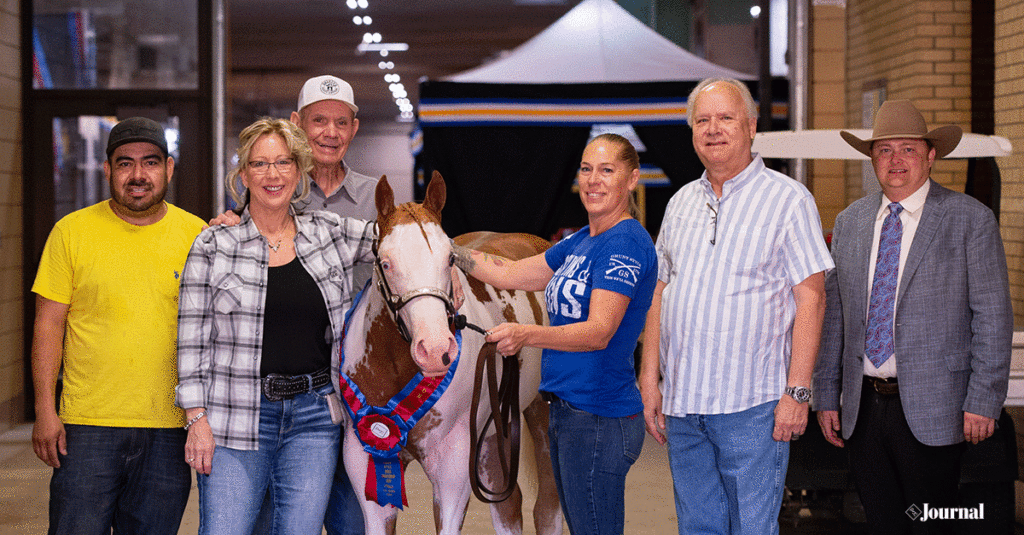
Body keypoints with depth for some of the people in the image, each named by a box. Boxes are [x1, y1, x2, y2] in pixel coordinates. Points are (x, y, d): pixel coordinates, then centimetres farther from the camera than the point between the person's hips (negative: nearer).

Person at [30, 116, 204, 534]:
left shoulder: (196, 235, 5)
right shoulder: (72, 231, 1)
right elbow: (48, 324, 2)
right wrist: (45, 410, -5)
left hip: (169, 430, 1)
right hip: (87, 424, -1)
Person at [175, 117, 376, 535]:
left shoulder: (331, 233, 7)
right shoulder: (213, 246, -1)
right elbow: (193, 339, -2)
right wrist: (196, 418, -7)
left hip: (315, 414, 2)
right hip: (235, 417, -2)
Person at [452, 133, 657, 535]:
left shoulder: (625, 242, -15)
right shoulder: (581, 242, 15)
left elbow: (599, 332, -24)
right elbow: (510, 274, 19)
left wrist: (526, 335, -37)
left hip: (599, 420, -10)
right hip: (567, 411, 10)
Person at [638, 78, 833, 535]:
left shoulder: (788, 199, -3)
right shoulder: (681, 203, 14)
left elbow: (811, 299, -8)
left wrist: (797, 391, -14)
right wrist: (649, 379, 9)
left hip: (752, 405, -5)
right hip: (681, 403, 5)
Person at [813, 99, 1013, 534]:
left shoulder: (971, 220, -2)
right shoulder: (849, 223, 11)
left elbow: (993, 316, -4)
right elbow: (832, 315, 12)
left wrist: (983, 401, -10)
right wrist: (826, 396, 9)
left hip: (931, 413, -4)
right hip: (862, 410, 4)